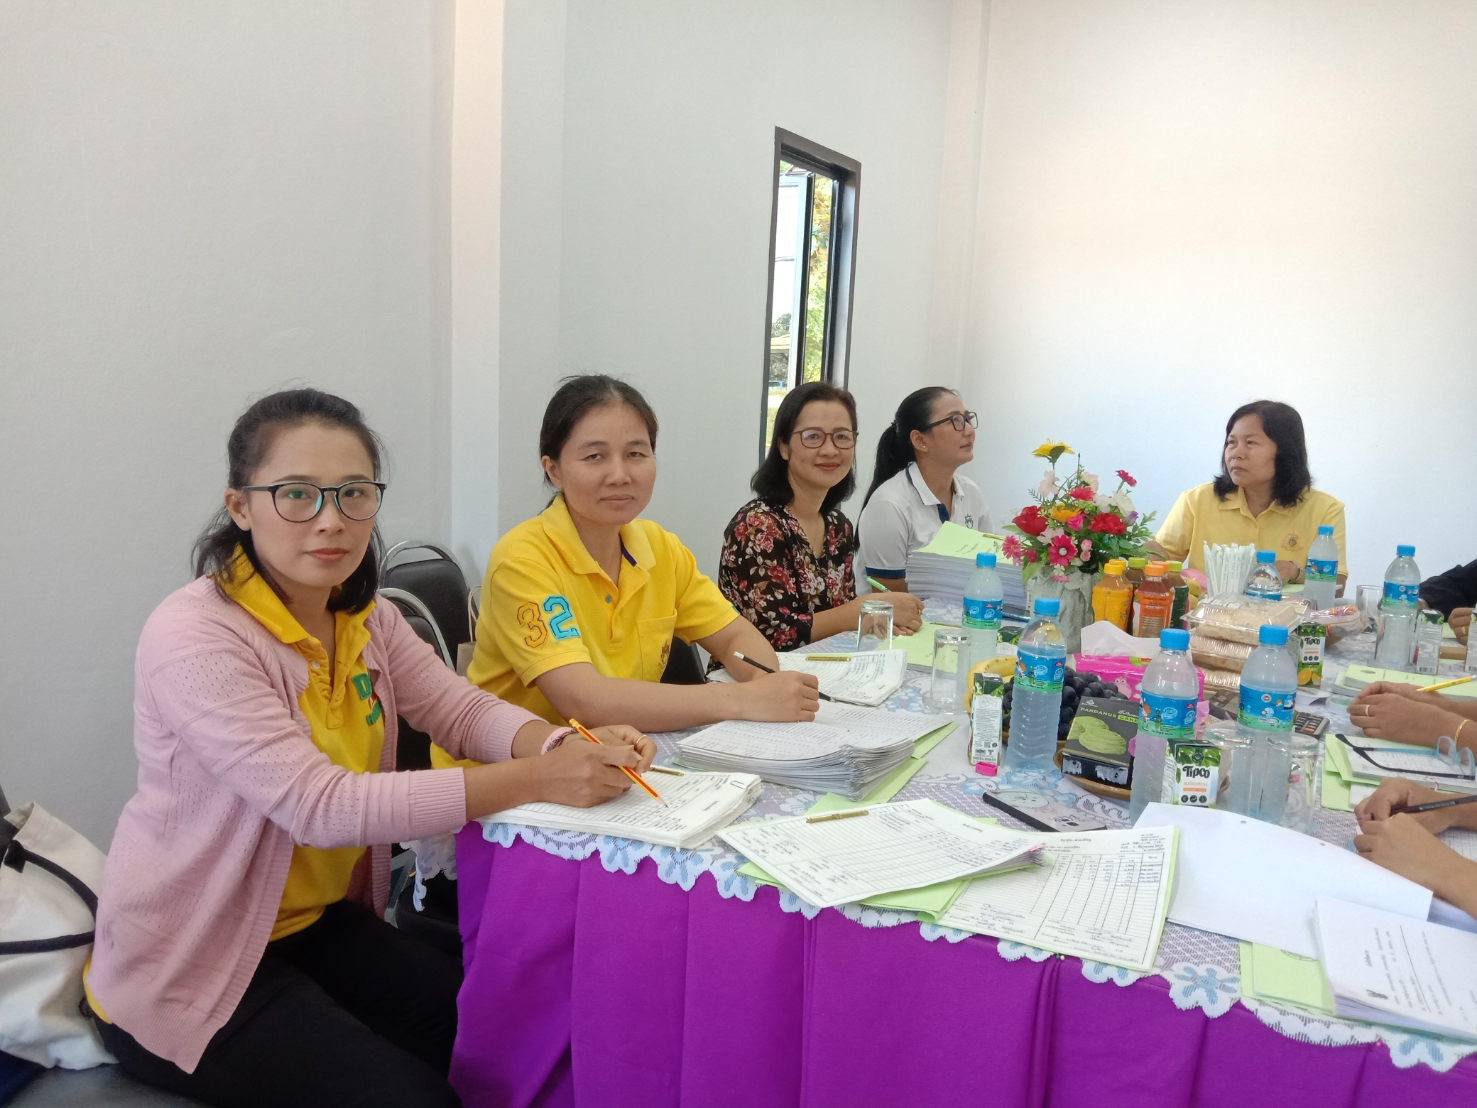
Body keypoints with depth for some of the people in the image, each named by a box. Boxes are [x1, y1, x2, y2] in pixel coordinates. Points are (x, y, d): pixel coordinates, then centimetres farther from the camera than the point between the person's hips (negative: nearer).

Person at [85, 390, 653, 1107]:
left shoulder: (365, 618, -1)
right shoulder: (191, 637, -25)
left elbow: (462, 710, -6)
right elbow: (320, 806, -32)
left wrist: (571, 748, -28)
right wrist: (537, 781, -36)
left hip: (317, 922, 7)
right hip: (185, 975, -6)